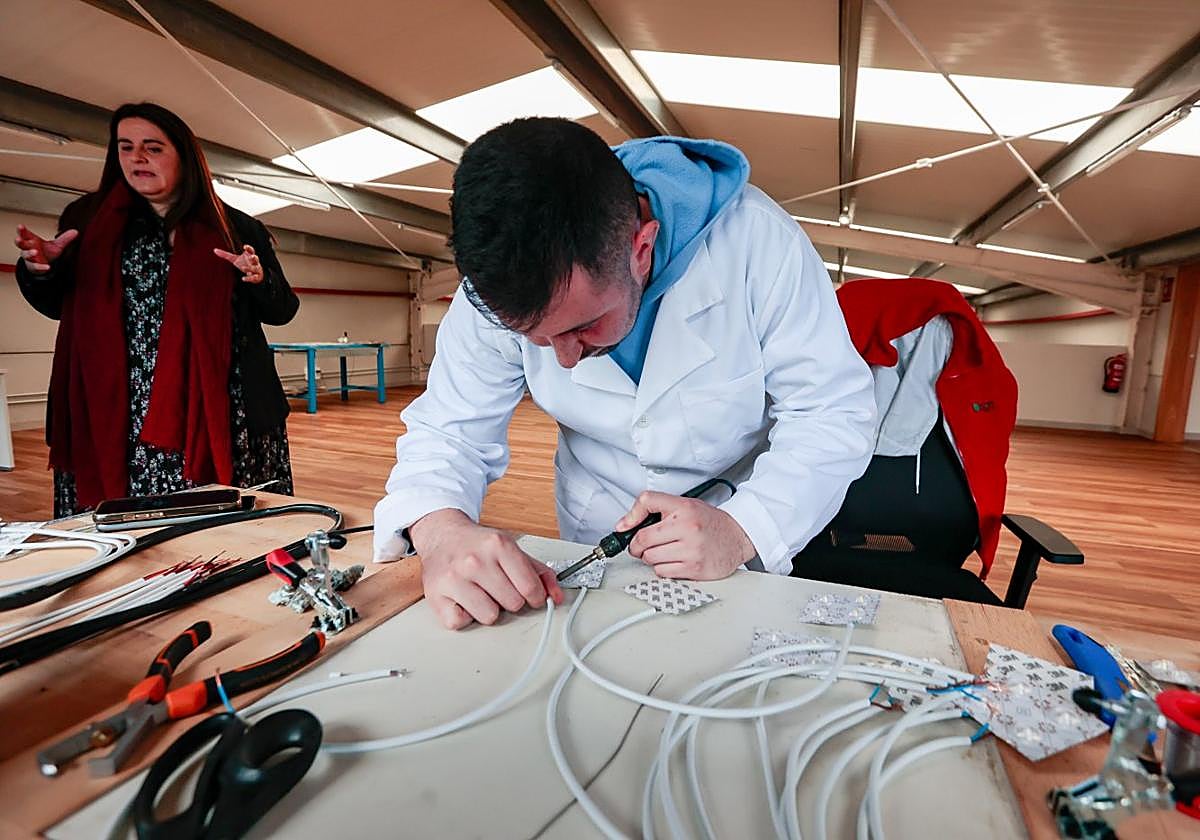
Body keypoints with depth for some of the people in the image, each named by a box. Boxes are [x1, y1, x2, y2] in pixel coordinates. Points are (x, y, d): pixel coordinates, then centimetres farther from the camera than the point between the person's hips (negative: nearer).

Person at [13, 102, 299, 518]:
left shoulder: (235, 229, 8)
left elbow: (282, 311, 8)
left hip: (219, 416, -1)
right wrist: (38, 269, -3)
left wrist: (259, 280, -12)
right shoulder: (91, 222, 13)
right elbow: (61, 307, 18)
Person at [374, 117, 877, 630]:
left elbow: (837, 415, -17)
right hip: (593, 548, 1)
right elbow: (450, 429, -12)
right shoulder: (500, 286, -18)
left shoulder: (758, 241, -24)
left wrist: (742, 529, -33)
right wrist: (440, 529, -33)